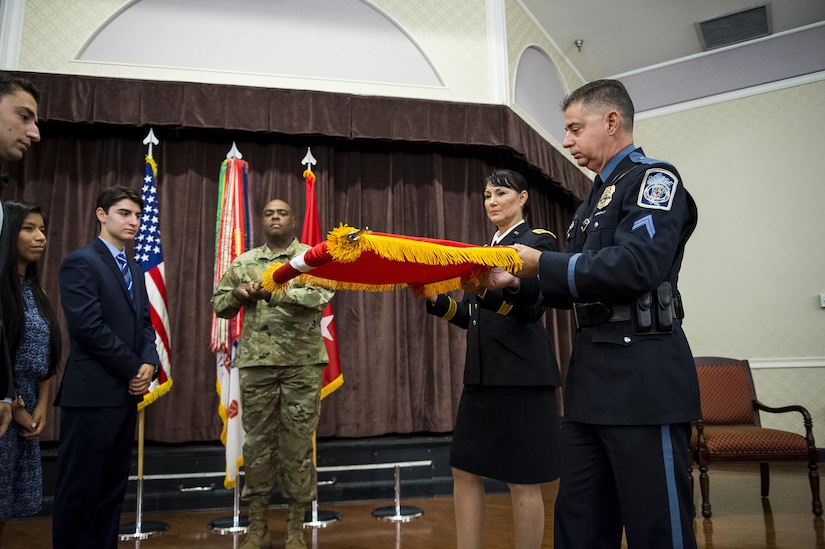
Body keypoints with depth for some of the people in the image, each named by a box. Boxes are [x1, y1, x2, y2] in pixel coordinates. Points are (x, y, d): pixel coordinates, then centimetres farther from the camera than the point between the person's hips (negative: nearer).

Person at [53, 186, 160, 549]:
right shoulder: (80, 262, -8)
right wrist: (134, 368, -12)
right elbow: (88, 326, -17)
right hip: (93, 392, -8)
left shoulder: (135, 269, 17)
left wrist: (150, 363, -4)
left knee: (113, 485, 13)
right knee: (80, 486, 2)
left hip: (127, 391, 8)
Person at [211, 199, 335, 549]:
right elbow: (219, 305, 15)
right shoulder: (244, 262, 12)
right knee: (257, 441, 8)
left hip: (302, 364, -2)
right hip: (256, 363, 2)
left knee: (298, 443, 5)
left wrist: (273, 291, -21)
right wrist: (237, 294, -6)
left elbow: (321, 295, -15)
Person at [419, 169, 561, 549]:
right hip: (482, 374, 8)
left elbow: (532, 308, -18)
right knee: (465, 472, 9)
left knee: (522, 481, 1)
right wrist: (435, 300, -1)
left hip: (522, 374, -8)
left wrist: (486, 290, -35)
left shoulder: (539, 241, -3)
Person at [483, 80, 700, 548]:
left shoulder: (654, 178, -4)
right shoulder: (596, 199, 22)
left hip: (643, 377, -9)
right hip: (592, 379, 9)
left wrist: (541, 261, -15)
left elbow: (636, 265, -22)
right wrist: (515, 285, 7)